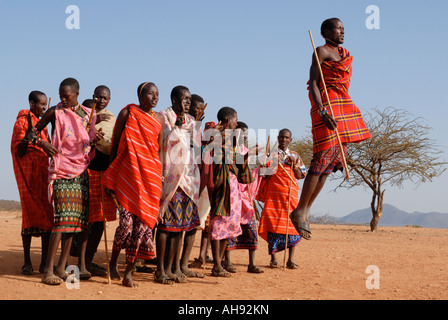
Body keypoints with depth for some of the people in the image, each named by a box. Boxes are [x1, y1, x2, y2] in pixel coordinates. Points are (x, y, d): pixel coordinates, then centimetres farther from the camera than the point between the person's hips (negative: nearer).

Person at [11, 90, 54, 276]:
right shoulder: (22, 122, -3)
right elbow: (19, 152, -12)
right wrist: (29, 133, -22)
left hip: (43, 172, 7)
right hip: (28, 173, -7)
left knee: (47, 215, 1)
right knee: (30, 214, -8)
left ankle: (45, 262, 4)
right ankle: (27, 262, -4)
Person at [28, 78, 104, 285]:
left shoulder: (87, 114, 12)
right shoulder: (55, 112, 3)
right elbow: (32, 133, 7)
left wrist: (95, 140, -6)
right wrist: (42, 143, -13)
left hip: (81, 170, 5)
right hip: (61, 170, -5)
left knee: (77, 217, 2)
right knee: (63, 216, -16)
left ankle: (61, 267, 10)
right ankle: (48, 270, -16)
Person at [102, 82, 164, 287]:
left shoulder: (159, 119, 13)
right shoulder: (127, 113, 2)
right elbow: (115, 145, 3)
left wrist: (160, 178, 11)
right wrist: (111, 179, -1)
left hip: (150, 175, 4)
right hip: (127, 173, -4)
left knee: (143, 223, -1)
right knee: (126, 222, -11)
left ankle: (128, 273, 9)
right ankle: (113, 262, 16)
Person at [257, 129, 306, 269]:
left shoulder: (295, 156, 14)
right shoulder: (271, 154, 8)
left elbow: (301, 176, 11)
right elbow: (265, 174, 5)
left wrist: (294, 164, -4)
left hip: (290, 193, 2)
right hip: (274, 192, -1)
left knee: (292, 224, -6)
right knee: (273, 224, -7)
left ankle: (291, 259, -4)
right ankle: (273, 258, -4)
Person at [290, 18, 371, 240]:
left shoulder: (344, 54, 20)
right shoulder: (321, 51, -3)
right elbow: (313, 83, -12)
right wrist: (322, 112, -24)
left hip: (343, 107, 8)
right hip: (326, 106, -8)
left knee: (331, 162, 4)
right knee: (323, 158, -13)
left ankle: (305, 212, 8)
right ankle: (299, 212, -7)